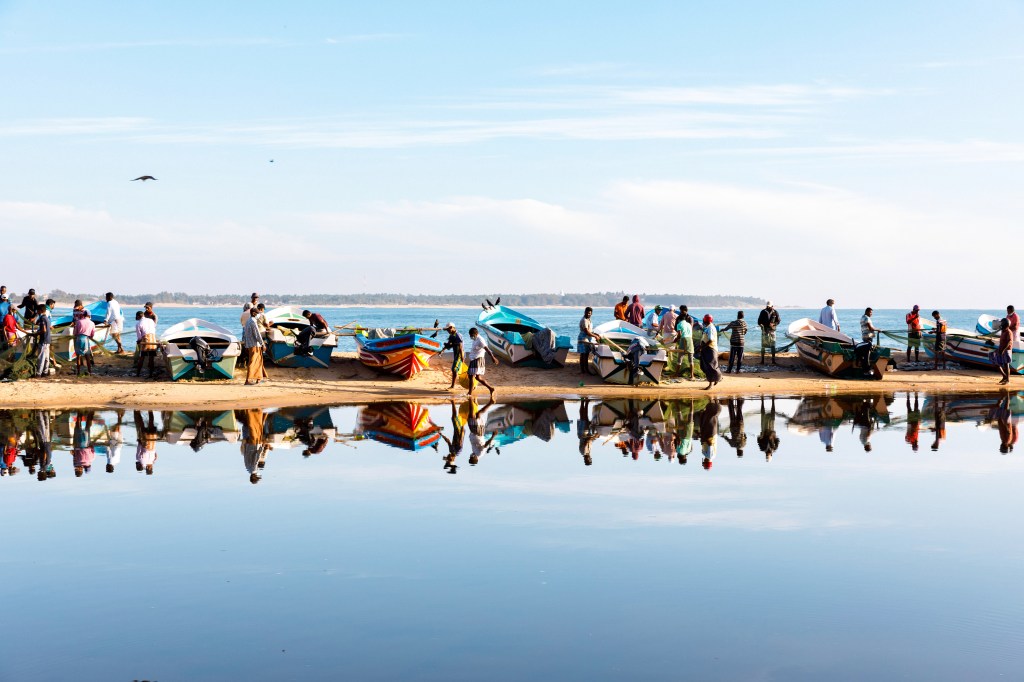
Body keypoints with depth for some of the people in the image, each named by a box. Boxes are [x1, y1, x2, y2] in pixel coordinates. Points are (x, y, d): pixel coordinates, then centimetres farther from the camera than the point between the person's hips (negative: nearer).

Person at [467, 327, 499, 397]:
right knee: (478, 377, 13)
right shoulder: (475, 340, 13)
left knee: (471, 376, -8)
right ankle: (491, 388, 19)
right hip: (473, 360, 10)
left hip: (477, 360, -10)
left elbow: (487, 349, -23)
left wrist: (492, 357, -28)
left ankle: (470, 394, -4)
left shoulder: (480, 340, -17)